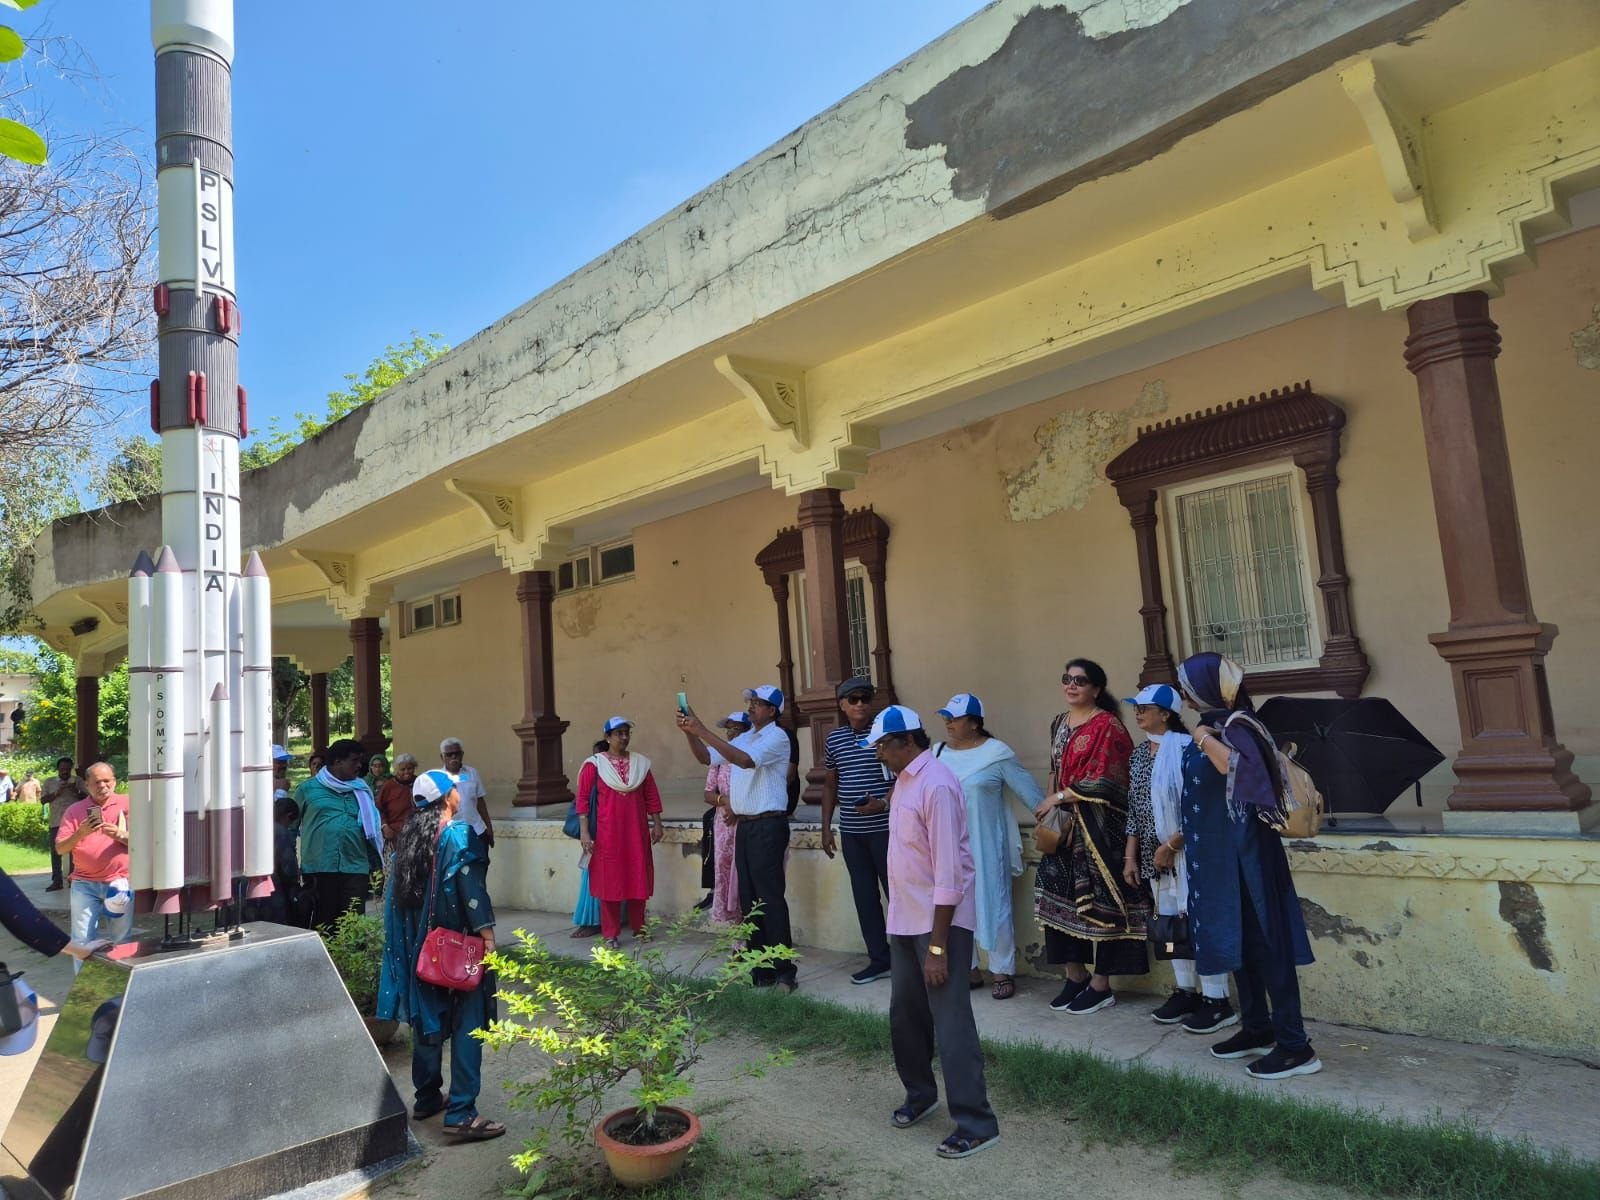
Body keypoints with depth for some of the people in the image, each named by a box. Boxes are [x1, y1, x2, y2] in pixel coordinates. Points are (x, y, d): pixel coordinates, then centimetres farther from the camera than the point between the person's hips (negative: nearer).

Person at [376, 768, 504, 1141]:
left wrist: (412, 940, 20)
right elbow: (472, 890, -20)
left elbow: (396, 893, 12)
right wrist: (488, 937, -16)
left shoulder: (408, 837, 7)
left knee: (428, 1019, 18)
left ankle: (427, 1097, 29)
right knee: (466, 1025, -2)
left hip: (419, 946, 7)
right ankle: (461, 1113, -3)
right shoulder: (459, 835, -14)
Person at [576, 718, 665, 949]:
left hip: (637, 832, 3)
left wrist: (657, 824, 7)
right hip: (607, 833, -3)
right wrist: (584, 831, -12)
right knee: (609, 881, 1)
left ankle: (639, 928, 23)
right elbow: (583, 799, -6)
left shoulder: (641, 763, 8)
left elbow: (651, 796, 11)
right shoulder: (594, 765, -4)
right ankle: (610, 934, 10)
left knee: (638, 879, 8)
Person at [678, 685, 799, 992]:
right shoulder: (744, 738, 16)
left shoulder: (776, 737, -9)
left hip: (768, 826, -8)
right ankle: (760, 969, 18)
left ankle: (784, 972, -2)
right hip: (744, 825, 8)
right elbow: (706, 758, 15)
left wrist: (703, 732, -26)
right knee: (749, 899, 10)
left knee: (770, 898, -8)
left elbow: (746, 760, -25)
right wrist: (690, 733, -4)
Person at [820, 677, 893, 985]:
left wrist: (884, 803, -20)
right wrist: (826, 827, 12)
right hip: (850, 831, 5)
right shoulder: (834, 739, 8)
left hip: (885, 828, -5)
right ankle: (879, 959, 20)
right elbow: (829, 785, 16)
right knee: (864, 896, 10)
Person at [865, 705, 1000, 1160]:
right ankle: (920, 1094, 37)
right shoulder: (904, 780, 8)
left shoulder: (936, 785, -21)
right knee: (905, 1015, 18)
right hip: (904, 920, 9)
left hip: (940, 923, -9)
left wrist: (937, 945, -23)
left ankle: (976, 1124, 10)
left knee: (950, 1023, -2)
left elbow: (948, 871, -23)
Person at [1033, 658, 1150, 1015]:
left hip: (1098, 828, -7)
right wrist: (1053, 809, 9)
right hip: (1065, 826, 7)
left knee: (1096, 900, -1)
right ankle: (1076, 976, 22)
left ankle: (1101, 986, 11)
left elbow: (1104, 781, -17)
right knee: (1062, 897, 7)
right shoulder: (1060, 723, 14)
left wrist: (1058, 798, -12)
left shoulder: (1107, 725, -10)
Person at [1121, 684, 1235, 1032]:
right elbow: (1134, 809, 12)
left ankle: (1217, 1001, 7)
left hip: (1187, 852, -7)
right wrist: (1131, 857, 10)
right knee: (1171, 923, 13)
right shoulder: (1139, 754, 9)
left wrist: (1170, 845, -16)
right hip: (1155, 855, 8)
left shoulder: (1186, 748, -14)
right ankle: (1186, 992, 24)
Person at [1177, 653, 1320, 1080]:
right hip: (1217, 854, 9)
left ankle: (1294, 1045, 2)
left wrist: (1206, 740, -26)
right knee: (1235, 940, 15)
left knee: (1263, 940, -5)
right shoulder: (1212, 725, 10)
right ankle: (1257, 1029, 26)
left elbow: (1241, 771, -37)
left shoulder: (1236, 727, -15)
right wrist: (1181, 839, 21)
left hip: (1243, 852, -9)